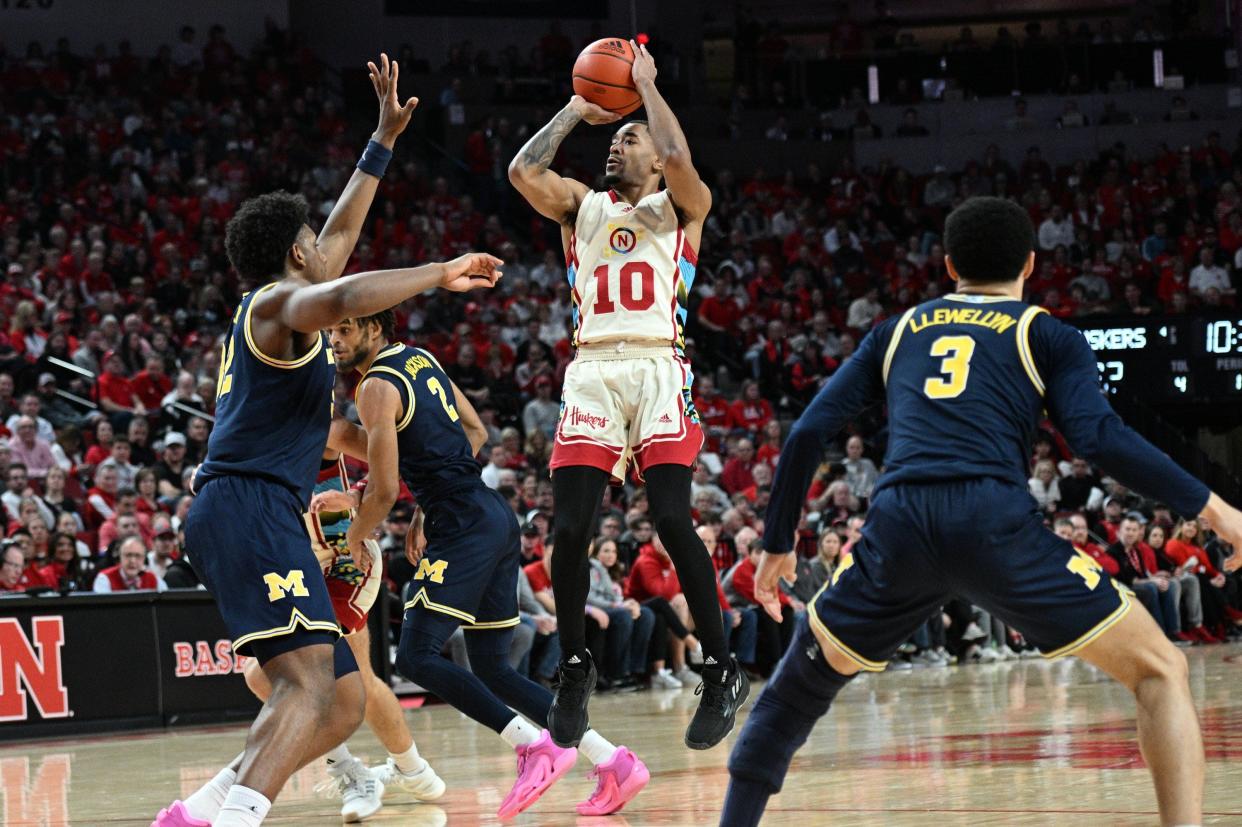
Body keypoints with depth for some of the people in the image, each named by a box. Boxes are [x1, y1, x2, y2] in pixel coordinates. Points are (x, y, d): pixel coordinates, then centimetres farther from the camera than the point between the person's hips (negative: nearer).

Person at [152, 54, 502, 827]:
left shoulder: (273, 309, 27)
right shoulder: (281, 303, -1)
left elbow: (343, 233, 40)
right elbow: (341, 297, -27)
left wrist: (385, 138, 44)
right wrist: (442, 273, -18)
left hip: (242, 517, 10)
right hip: (252, 508, -10)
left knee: (345, 704, 6)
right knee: (308, 683, -27)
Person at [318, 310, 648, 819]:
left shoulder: (377, 387, -11)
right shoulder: (420, 358, 17)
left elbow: (385, 492, -14)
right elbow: (475, 431, 25)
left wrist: (354, 538, 6)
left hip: (464, 529, -9)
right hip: (497, 518, 9)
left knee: (417, 656, -14)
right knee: (492, 670, 11)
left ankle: (534, 746, -21)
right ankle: (613, 762, 7)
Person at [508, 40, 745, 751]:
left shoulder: (682, 207, 11)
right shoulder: (582, 205, 21)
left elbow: (678, 158, -11)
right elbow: (524, 171, 3)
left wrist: (647, 82, 3)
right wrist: (575, 112, 14)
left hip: (658, 367, -4)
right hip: (592, 371, 4)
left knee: (673, 520, -15)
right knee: (571, 530, -4)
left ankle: (724, 672, -9)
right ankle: (575, 670, 12)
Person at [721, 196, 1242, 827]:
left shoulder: (898, 332, 27)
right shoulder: (1047, 336, 17)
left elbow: (808, 434, 20)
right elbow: (1097, 438, 0)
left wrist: (778, 543, 29)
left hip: (898, 527, 3)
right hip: (996, 524, -3)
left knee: (797, 686, 26)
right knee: (1159, 672, 6)